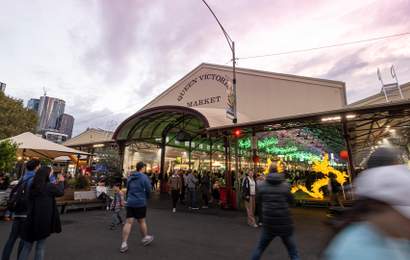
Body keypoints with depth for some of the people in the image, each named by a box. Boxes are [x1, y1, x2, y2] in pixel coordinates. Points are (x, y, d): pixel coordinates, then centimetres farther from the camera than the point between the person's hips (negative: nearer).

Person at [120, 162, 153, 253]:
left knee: (128, 222, 5)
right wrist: (146, 197, 12)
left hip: (130, 202, 5)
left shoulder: (130, 177, 9)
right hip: (140, 202, -5)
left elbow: (127, 189, 16)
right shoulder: (144, 177, -11)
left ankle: (124, 244, 4)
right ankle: (145, 238, 29)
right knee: (142, 221, 10)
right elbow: (148, 190, -8)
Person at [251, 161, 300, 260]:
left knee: (259, 248, 21)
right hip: (284, 224, -1)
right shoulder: (285, 185, -12)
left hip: (268, 224, 1)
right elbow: (291, 200, 3)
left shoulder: (262, 186, -9)